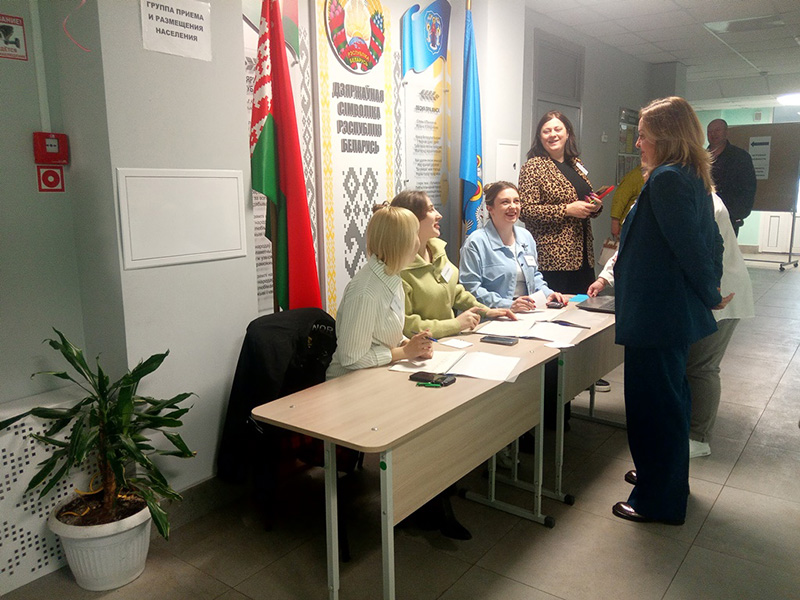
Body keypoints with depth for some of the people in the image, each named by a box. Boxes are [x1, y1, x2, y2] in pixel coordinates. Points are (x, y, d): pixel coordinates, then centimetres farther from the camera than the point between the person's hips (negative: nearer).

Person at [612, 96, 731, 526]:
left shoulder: (667, 179, -19)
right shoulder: (694, 178, 11)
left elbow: (690, 246, -22)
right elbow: (710, 241, 14)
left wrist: (709, 295, -9)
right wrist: (711, 290, 13)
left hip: (656, 315, -10)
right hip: (680, 311, 10)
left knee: (653, 403, 2)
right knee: (672, 397, 22)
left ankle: (658, 501, 18)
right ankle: (665, 477, 41)